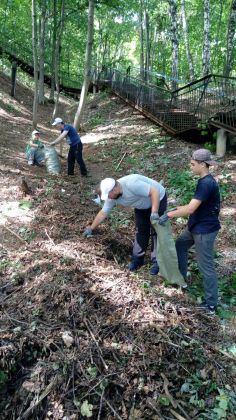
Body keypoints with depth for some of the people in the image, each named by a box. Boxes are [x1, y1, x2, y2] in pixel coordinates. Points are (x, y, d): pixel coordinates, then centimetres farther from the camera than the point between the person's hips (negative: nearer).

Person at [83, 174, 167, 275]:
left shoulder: (131, 184, -40)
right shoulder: (112, 197, -15)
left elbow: (155, 192, -37)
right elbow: (103, 213, -2)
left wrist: (154, 212, -44)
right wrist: (91, 228, 3)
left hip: (158, 198, -6)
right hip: (141, 206, 6)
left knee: (156, 231, -5)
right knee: (141, 231, 6)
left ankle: (156, 261, 5)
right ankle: (138, 258, 18)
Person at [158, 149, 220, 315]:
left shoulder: (206, 184, -26)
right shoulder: (206, 181, 6)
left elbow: (190, 209, -29)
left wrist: (169, 215, -19)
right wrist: (176, 209, 11)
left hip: (205, 230, -10)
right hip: (196, 226, 10)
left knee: (206, 266, -1)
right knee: (180, 245, 25)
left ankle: (211, 304, 12)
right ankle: (181, 277, 41)